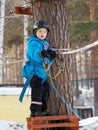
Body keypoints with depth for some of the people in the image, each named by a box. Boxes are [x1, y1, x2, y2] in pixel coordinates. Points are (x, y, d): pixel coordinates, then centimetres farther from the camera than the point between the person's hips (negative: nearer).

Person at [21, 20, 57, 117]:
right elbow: (34, 54, -34)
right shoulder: (33, 43, -12)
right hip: (33, 69, -10)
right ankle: (35, 111, -23)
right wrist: (41, 54, -56)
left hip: (40, 69, 10)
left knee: (46, 87, 15)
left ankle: (43, 110, 27)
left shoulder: (45, 43, 16)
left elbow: (47, 60, 16)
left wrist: (51, 56, -7)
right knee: (37, 87, -21)